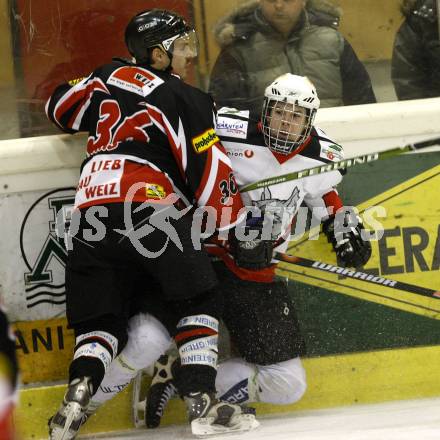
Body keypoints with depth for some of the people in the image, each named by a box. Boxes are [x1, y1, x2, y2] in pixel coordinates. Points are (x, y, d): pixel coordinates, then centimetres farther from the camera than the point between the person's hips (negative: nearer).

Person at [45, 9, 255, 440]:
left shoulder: (108, 77, 18)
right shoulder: (185, 99, 3)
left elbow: (59, 107, 33)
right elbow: (210, 174, -2)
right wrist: (234, 226, 12)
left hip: (91, 212, 5)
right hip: (149, 210, -5)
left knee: (99, 319, 13)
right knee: (198, 301, 9)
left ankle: (78, 394, -10)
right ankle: (200, 399, 0)